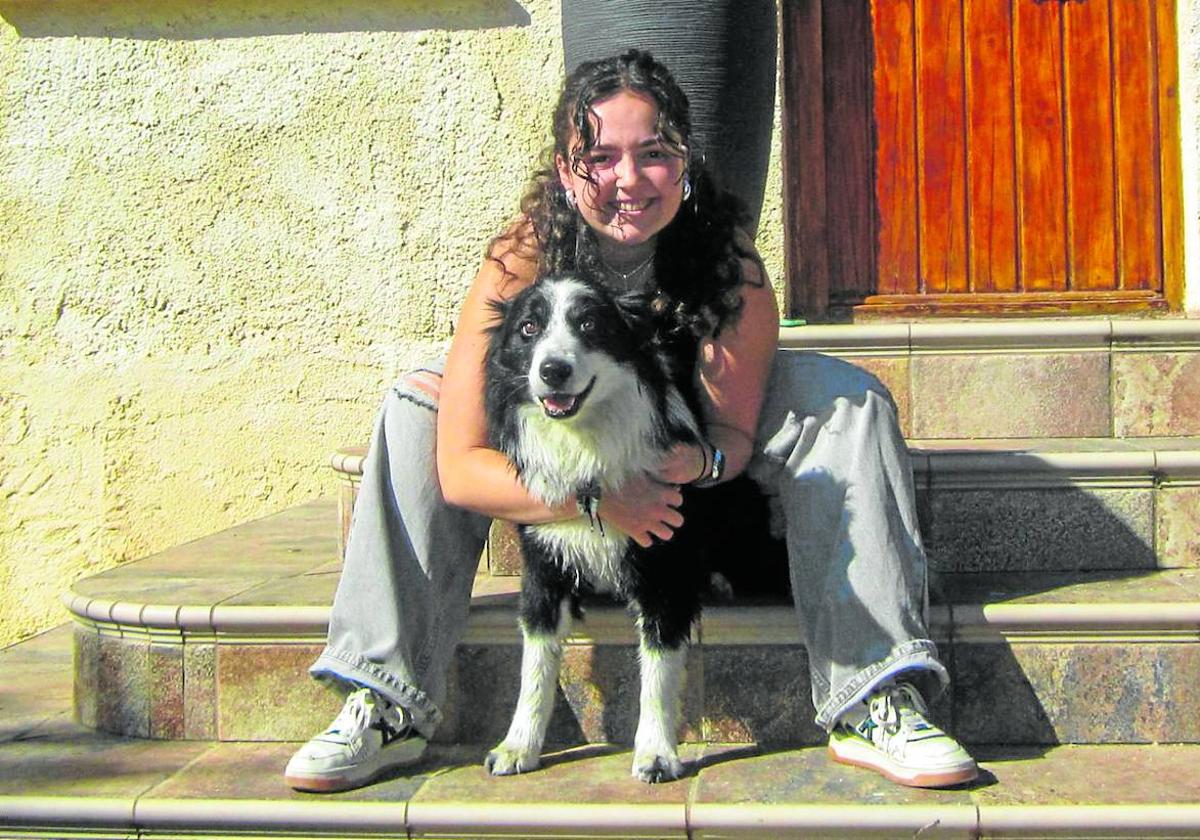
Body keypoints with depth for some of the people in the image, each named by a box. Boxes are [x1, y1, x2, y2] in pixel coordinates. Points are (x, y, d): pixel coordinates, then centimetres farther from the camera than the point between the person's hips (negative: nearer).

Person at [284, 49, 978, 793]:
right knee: (417, 402, -20)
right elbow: (458, 467, -31)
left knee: (844, 393, -23)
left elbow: (737, 431, -18)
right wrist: (597, 499, -46)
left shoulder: (728, 257, -27)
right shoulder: (522, 263, -29)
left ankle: (874, 707, -26)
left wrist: (698, 460, -43)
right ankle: (389, 712, -18)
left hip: (687, 470, 0)